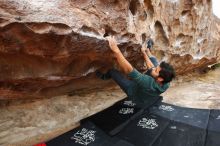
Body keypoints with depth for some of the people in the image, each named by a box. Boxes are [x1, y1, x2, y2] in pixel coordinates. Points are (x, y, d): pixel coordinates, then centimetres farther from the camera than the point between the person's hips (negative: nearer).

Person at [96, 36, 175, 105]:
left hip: (133, 90, -5)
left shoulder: (149, 82, -51)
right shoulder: (166, 84, -29)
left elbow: (129, 69, -54)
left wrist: (115, 49, -54)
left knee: (112, 71, 3)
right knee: (153, 60, 7)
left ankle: (105, 77, 38)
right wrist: (144, 53, -3)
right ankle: (147, 50, 38)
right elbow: (152, 67, -13)